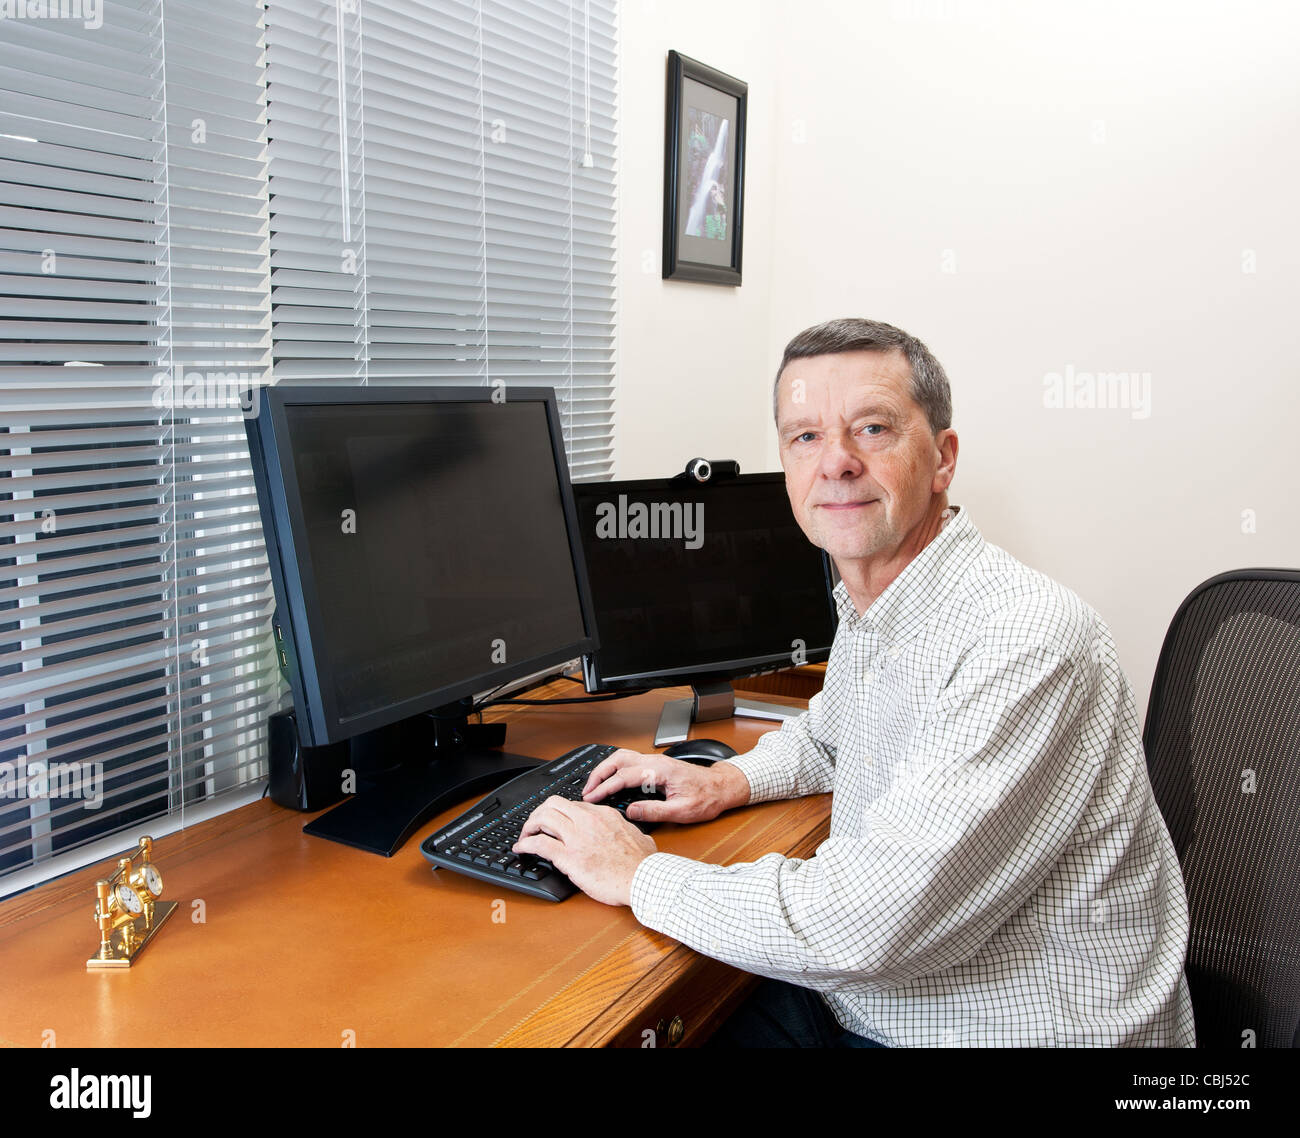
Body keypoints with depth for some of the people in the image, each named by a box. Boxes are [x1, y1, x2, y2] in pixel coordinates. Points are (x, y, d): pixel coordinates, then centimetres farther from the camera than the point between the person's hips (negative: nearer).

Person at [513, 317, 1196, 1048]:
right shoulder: (870, 614, 2)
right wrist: (733, 780, 5)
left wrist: (640, 876, -18)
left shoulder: (1028, 639, -26)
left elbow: (865, 925, -30)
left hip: (1015, 1031, -7)